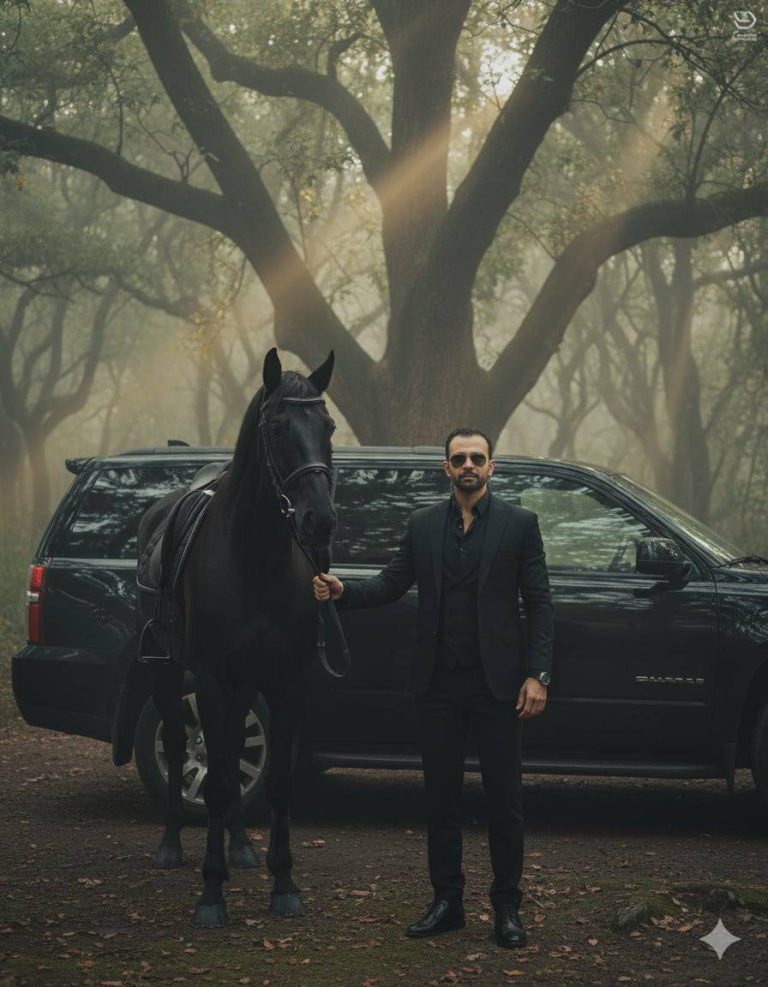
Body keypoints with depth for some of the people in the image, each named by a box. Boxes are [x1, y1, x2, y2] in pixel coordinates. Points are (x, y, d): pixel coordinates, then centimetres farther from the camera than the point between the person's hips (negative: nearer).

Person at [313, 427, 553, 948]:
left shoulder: (519, 524, -1)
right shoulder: (423, 525, 8)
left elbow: (539, 603, -2)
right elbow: (392, 583, 9)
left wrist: (537, 675, -10)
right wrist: (343, 591, -10)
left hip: (497, 683, -3)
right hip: (439, 684, 3)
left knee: (504, 798, 2)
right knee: (441, 796, 8)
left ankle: (507, 908, 9)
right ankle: (447, 902, 17)